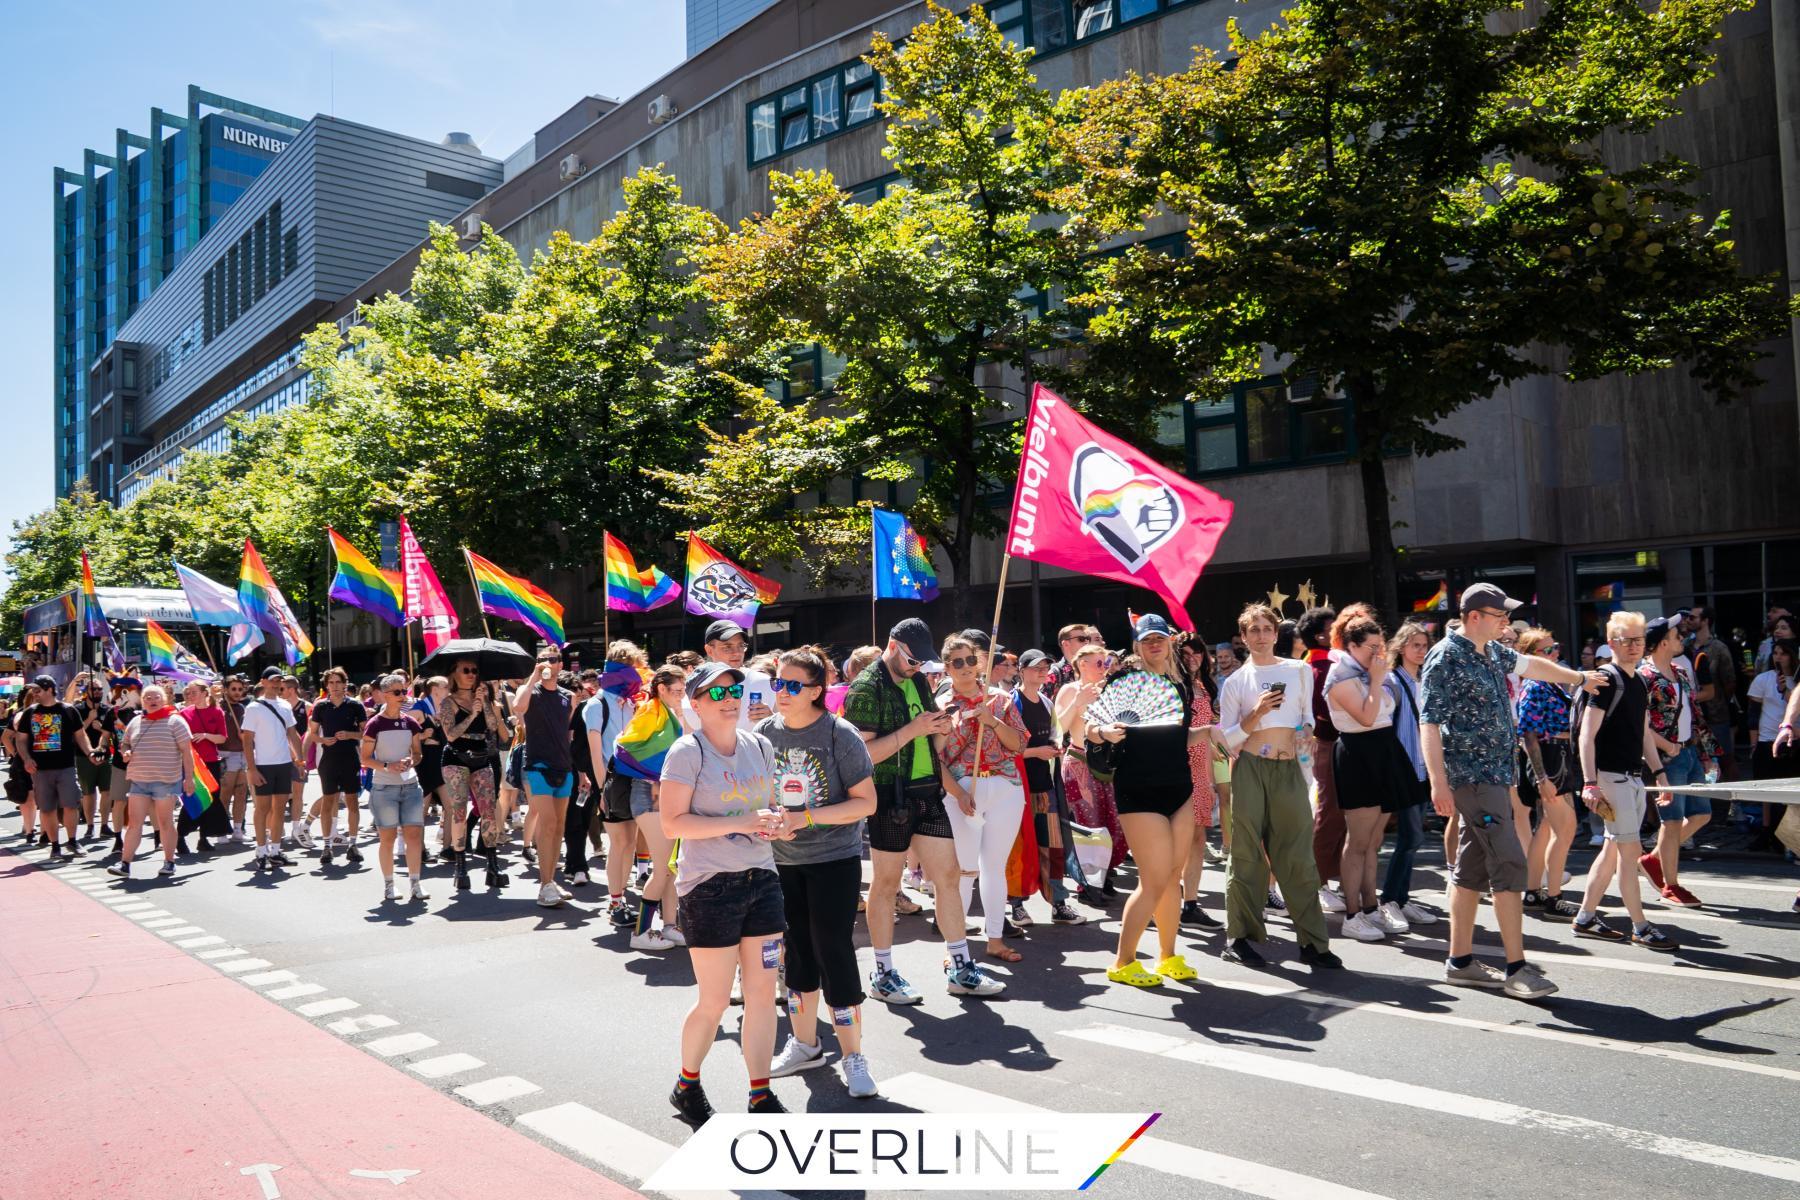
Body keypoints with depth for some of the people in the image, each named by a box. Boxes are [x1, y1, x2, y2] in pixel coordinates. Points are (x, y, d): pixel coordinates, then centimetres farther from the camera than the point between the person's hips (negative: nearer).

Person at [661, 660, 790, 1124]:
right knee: (714, 1000, 4)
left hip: (762, 880, 6)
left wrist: (777, 823, -4)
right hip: (710, 888, -6)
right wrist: (740, 823, -22)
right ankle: (687, 1085, 29)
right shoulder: (688, 751, -10)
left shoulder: (760, 746, 8)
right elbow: (672, 824, -16)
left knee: (763, 994, 8)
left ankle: (761, 1097, 21)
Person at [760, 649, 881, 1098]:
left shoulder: (840, 735, -13)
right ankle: (805, 1044, 32)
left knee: (834, 952, -5)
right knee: (797, 953, 15)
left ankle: (853, 1057, 9)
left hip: (834, 858, -5)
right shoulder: (764, 733, 0)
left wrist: (806, 817, -23)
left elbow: (866, 802, -14)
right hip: (781, 860, 5)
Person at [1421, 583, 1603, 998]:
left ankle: (1460, 961, 17)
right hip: (1474, 777, -9)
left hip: (1494, 775, 9)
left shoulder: (1492, 652, 12)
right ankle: (1516, 968, -7)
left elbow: (1530, 664, 34)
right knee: (1509, 864, -11)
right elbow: (1429, 724, -19)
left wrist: (1579, 678, 47)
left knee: (1472, 869, 11)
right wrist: (1439, 783, -24)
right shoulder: (1446, 658, -14)